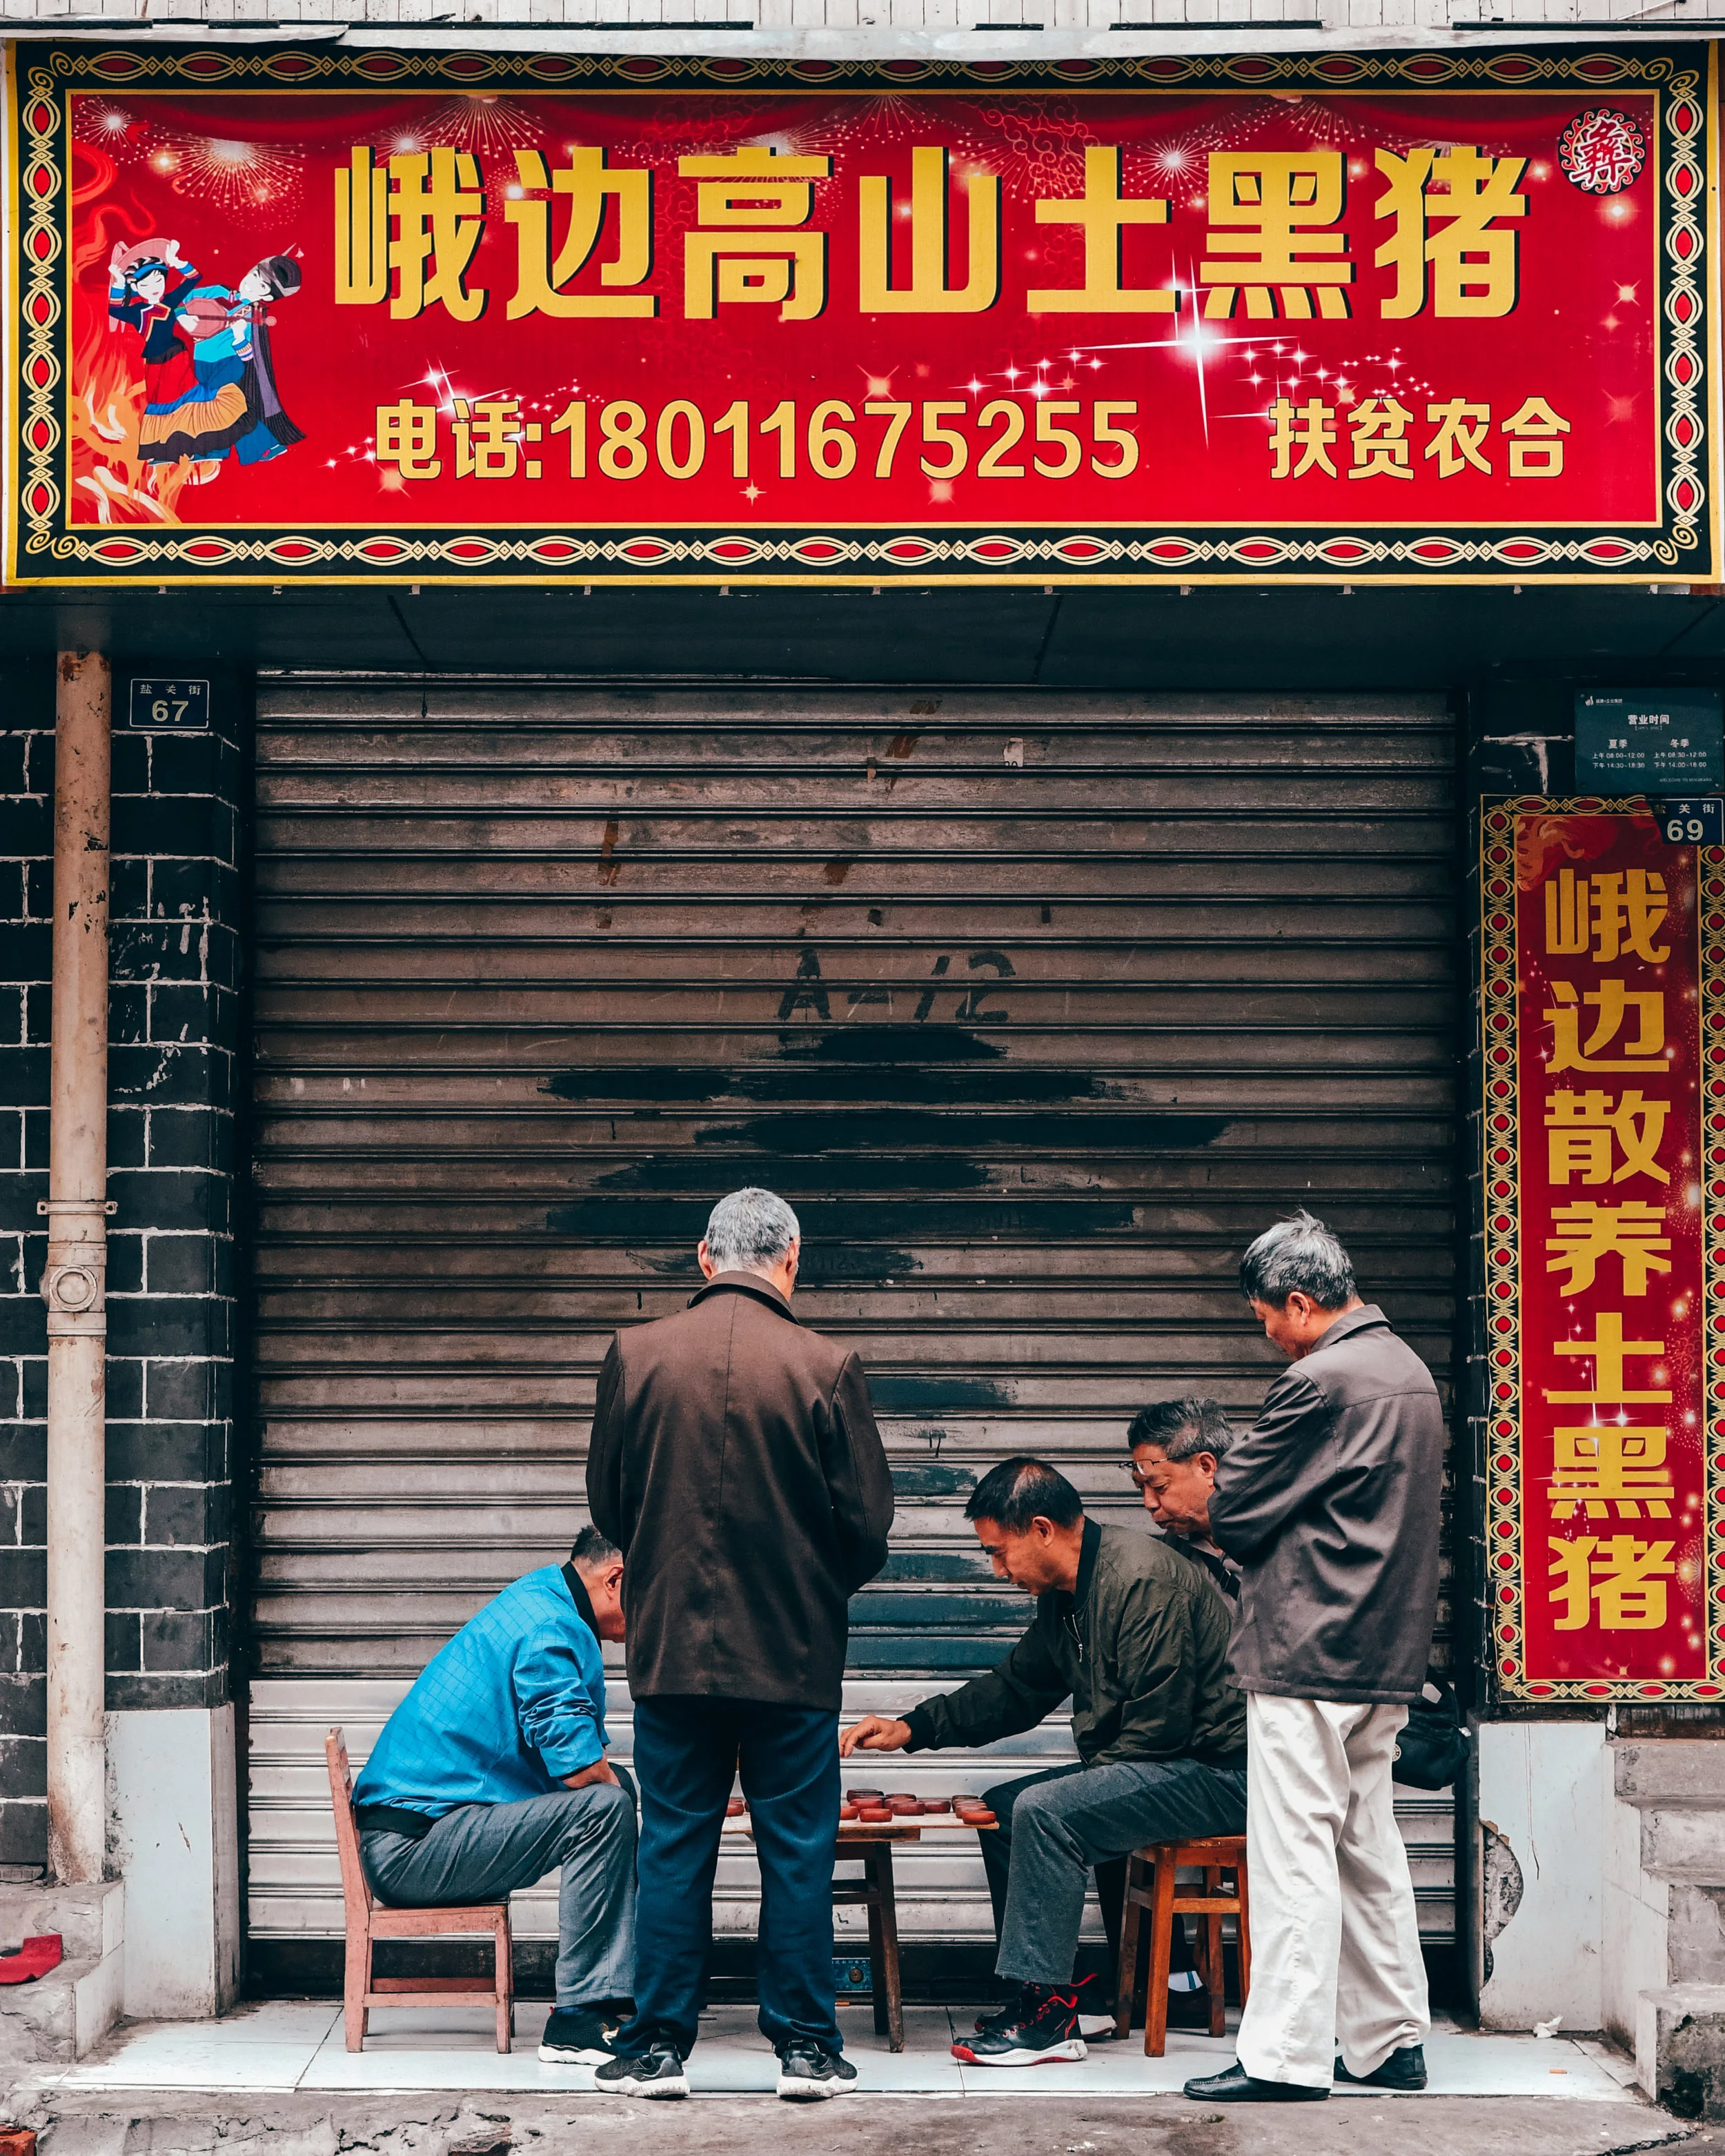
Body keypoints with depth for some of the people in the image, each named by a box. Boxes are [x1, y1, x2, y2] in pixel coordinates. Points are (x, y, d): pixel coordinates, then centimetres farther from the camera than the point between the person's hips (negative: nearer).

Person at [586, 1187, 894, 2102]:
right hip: (794, 1651, -1)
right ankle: (805, 2045, 12)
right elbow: (866, 1522, -5)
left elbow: (607, 1501, 7)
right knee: (797, 1853, 8)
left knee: (672, 1851, 9)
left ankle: (658, 2045, 11)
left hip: (670, 1644, 1)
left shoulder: (635, 1355, -3)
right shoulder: (825, 1367, -9)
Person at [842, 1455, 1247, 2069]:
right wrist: (912, 1729, 11)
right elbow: (1016, 1689, 21)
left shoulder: (1143, 1580, -22)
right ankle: (1064, 1994, 10)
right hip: (1151, 1767, 11)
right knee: (1003, 1807, 11)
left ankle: (1047, 2016, -19)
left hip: (1216, 1772, -11)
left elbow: (1159, 1728, -24)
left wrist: (1092, 1772, -12)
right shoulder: (1066, 1594, 10)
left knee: (1044, 1810, -24)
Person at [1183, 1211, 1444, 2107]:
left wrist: (1226, 1479, 8)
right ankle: (1390, 2040, 19)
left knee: (1294, 1855, -6)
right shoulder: (1410, 1371, 13)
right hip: (1385, 1657, 9)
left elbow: (1234, 1511, -13)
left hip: (1308, 1657, -9)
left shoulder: (1322, 1383, -17)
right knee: (1368, 1848, 14)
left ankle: (1285, 2056, -4)